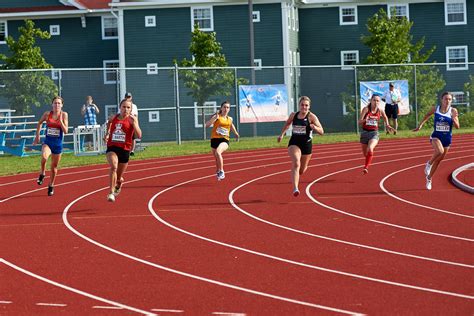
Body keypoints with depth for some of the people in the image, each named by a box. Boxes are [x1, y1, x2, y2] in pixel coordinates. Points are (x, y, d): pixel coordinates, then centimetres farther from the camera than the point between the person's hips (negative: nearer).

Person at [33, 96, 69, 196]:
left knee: (54, 167, 12)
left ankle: (51, 186, 32)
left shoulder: (64, 115, -7)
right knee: (44, 157, -33)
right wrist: (37, 136, 13)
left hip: (58, 144, 1)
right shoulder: (47, 114, -5)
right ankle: (42, 174, -6)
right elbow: (39, 123, 15)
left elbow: (65, 131, -12)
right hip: (47, 142, -1)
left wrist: (61, 121, -24)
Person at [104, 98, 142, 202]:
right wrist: (107, 133, 23)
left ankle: (118, 185, 50)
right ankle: (111, 192, -30)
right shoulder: (115, 117, 4)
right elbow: (109, 122, 31)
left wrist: (133, 123, -27)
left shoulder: (132, 119, -4)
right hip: (112, 148, 0)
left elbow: (139, 135, -18)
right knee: (113, 167, -31)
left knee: (119, 178, 12)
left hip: (124, 150, 0)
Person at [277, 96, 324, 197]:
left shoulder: (311, 117, -8)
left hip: (306, 144, 0)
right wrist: (282, 134, 19)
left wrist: (314, 127, -33)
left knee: (302, 170, 15)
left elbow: (321, 132, -14)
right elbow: (287, 124, 25)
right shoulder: (293, 115, 2)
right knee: (296, 164, -25)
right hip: (294, 143, 0)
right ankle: (295, 188, -33)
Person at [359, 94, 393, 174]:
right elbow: (359, 122, -18)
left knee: (370, 149, -30)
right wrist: (364, 120, -37)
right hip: (365, 132, 1)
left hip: (374, 133, -1)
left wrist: (387, 125, 9)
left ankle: (366, 167, -20)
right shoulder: (366, 109, -12)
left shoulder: (380, 111, -4)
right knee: (365, 154, 15)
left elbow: (385, 117, 21)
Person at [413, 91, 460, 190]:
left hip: (447, 138, 2)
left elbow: (457, 126, -8)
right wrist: (420, 125, 12)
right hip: (436, 136, -2)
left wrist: (454, 119, -27)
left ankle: (429, 178, 33)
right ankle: (429, 163, -3)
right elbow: (427, 115, 15)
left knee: (438, 160, 13)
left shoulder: (453, 111, -7)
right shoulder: (435, 109, -5)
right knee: (440, 151, -33)